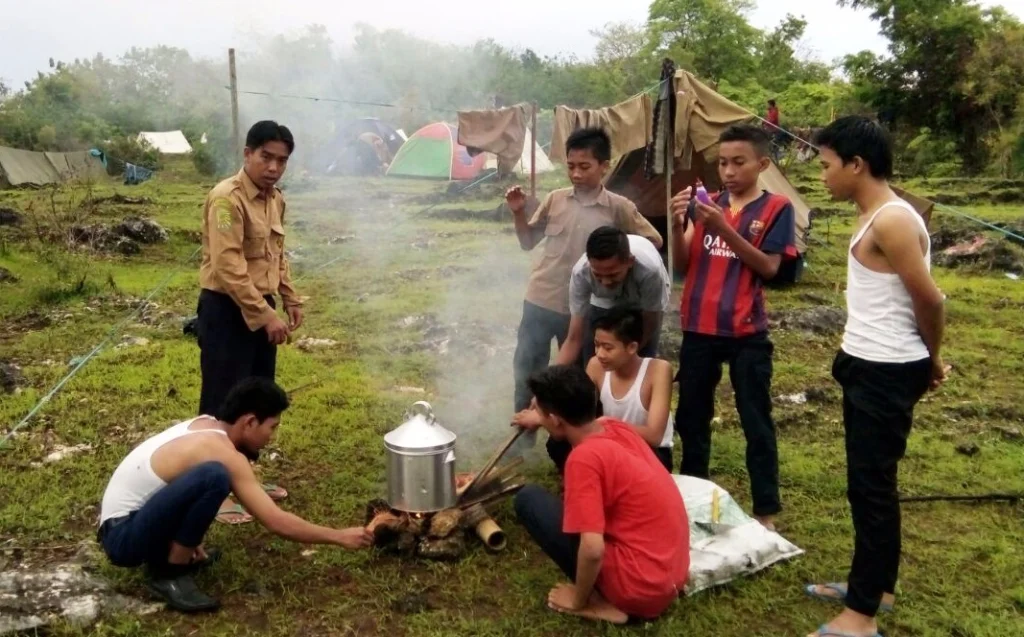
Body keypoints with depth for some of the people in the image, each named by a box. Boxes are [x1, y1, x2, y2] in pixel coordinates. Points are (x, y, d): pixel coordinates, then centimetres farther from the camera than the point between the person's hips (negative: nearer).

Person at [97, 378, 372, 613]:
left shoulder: (204, 425, 4)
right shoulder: (224, 453, -22)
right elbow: (276, 523, -22)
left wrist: (191, 538, 20)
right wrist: (340, 537, -13)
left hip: (136, 521, 9)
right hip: (122, 536, -9)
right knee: (214, 476, -31)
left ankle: (177, 553, 15)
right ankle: (169, 574, -12)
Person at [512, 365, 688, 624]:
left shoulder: (584, 457, -21)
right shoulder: (617, 427, 3)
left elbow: (592, 549, -25)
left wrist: (578, 600, -7)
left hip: (639, 587, -8)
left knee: (528, 499, -4)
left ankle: (602, 602, -1)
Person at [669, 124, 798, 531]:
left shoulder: (776, 208, -3)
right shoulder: (705, 203, 7)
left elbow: (768, 268, -13)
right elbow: (682, 266, 3)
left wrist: (724, 228, -22)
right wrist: (679, 225, -15)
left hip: (746, 333, -4)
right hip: (699, 328, 4)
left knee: (756, 423, 5)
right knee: (691, 418, 14)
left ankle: (767, 510, 16)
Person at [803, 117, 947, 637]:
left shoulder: (892, 221, -19)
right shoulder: (874, 218, 12)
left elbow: (929, 300, -17)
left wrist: (931, 361, -1)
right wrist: (928, 361, 12)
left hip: (886, 373, -10)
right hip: (867, 366, 10)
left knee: (870, 485, -4)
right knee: (870, 481, 18)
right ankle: (875, 586, 32)